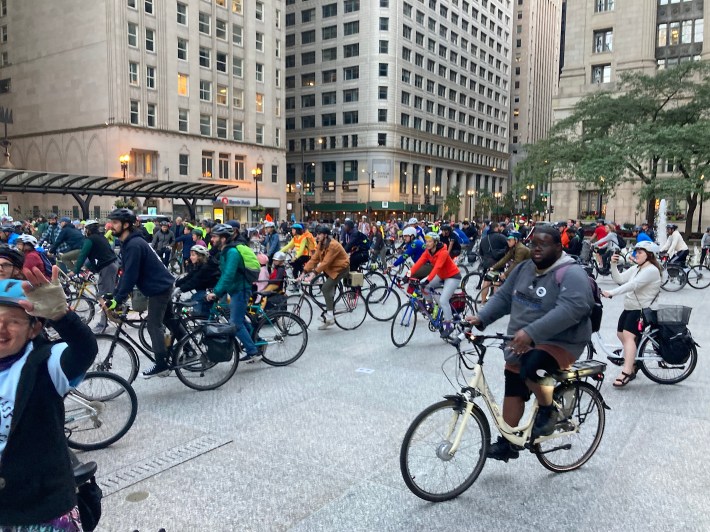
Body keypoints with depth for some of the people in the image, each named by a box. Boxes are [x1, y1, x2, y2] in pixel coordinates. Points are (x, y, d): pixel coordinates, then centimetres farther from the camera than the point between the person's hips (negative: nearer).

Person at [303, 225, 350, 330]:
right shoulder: (320, 245, 1)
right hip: (331, 269, 9)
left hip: (340, 268, -9)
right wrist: (304, 271, -14)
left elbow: (326, 262, -31)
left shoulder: (333, 245, -26)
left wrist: (314, 272, -34)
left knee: (326, 288, -19)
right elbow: (314, 259, -4)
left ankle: (329, 317, -13)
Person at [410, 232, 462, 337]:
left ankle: (449, 324, -2)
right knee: (421, 284, -12)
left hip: (453, 276, -7)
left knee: (443, 300, -19)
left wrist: (427, 280, -50)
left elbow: (437, 267, -39)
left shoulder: (443, 252, -27)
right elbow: (418, 263, -18)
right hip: (441, 275, 7)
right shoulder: (427, 252, -7)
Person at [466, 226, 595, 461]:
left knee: (532, 368, -33)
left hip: (560, 343, -7)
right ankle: (507, 442, 23)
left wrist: (531, 332, -40)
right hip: (522, 342, 8)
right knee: (513, 388, 8)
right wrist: (481, 318, -6)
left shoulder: (571, 274, -17)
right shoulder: (523, 269, 8)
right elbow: (503, 297, 11)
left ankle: (548, 410, -3)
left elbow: (570, 309, -32)